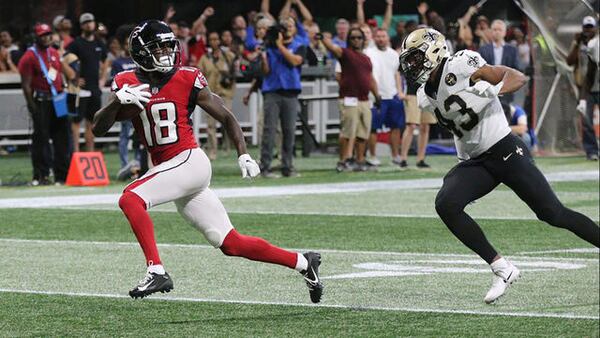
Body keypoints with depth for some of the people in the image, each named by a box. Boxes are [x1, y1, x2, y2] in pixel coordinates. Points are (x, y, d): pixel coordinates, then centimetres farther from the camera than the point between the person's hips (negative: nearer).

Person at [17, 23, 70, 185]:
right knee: (41, 137, -5)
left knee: (62, 137, 8)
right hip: (41, 102, -7)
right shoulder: (30, 57, -9)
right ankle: (41, 176, -1)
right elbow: (26, 85, -11)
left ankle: (62, 175, 15)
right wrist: (33, 107, -14)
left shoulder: (54, 53, 14)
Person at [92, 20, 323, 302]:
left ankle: (156, 271, -23)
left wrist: (243, 155, -6)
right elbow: (98, 129, -1)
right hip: (165, 168, 5)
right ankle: (303, 263, 19)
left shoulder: (187, 80, -5)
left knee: (131, 199, -25)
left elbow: (226, 117, 4)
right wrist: (117, 101, -18)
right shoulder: (127, 83, 5)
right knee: (231, 244, 6)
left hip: (190, 162, -5)